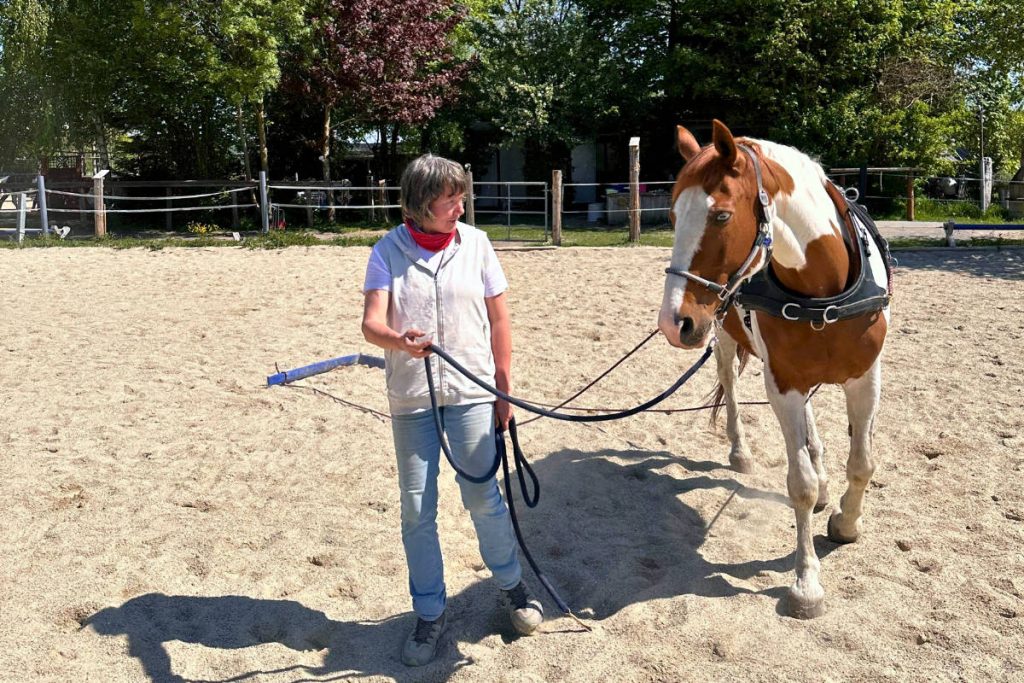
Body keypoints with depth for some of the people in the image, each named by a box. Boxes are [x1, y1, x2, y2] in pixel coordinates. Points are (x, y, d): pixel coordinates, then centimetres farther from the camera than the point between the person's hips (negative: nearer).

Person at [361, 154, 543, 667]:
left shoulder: (475, 244, -2)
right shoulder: (388, 251, -4)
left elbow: (498, 319, 3)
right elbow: (371, 323, -13)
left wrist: (504, 388, 3)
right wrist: (399, 340, -35)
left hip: (470, 392, 0)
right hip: (410, 397, 1)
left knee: (483, 496, 6)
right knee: (416, 511, 8)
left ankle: (511, 585, 33)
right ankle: (429, 614, 26)